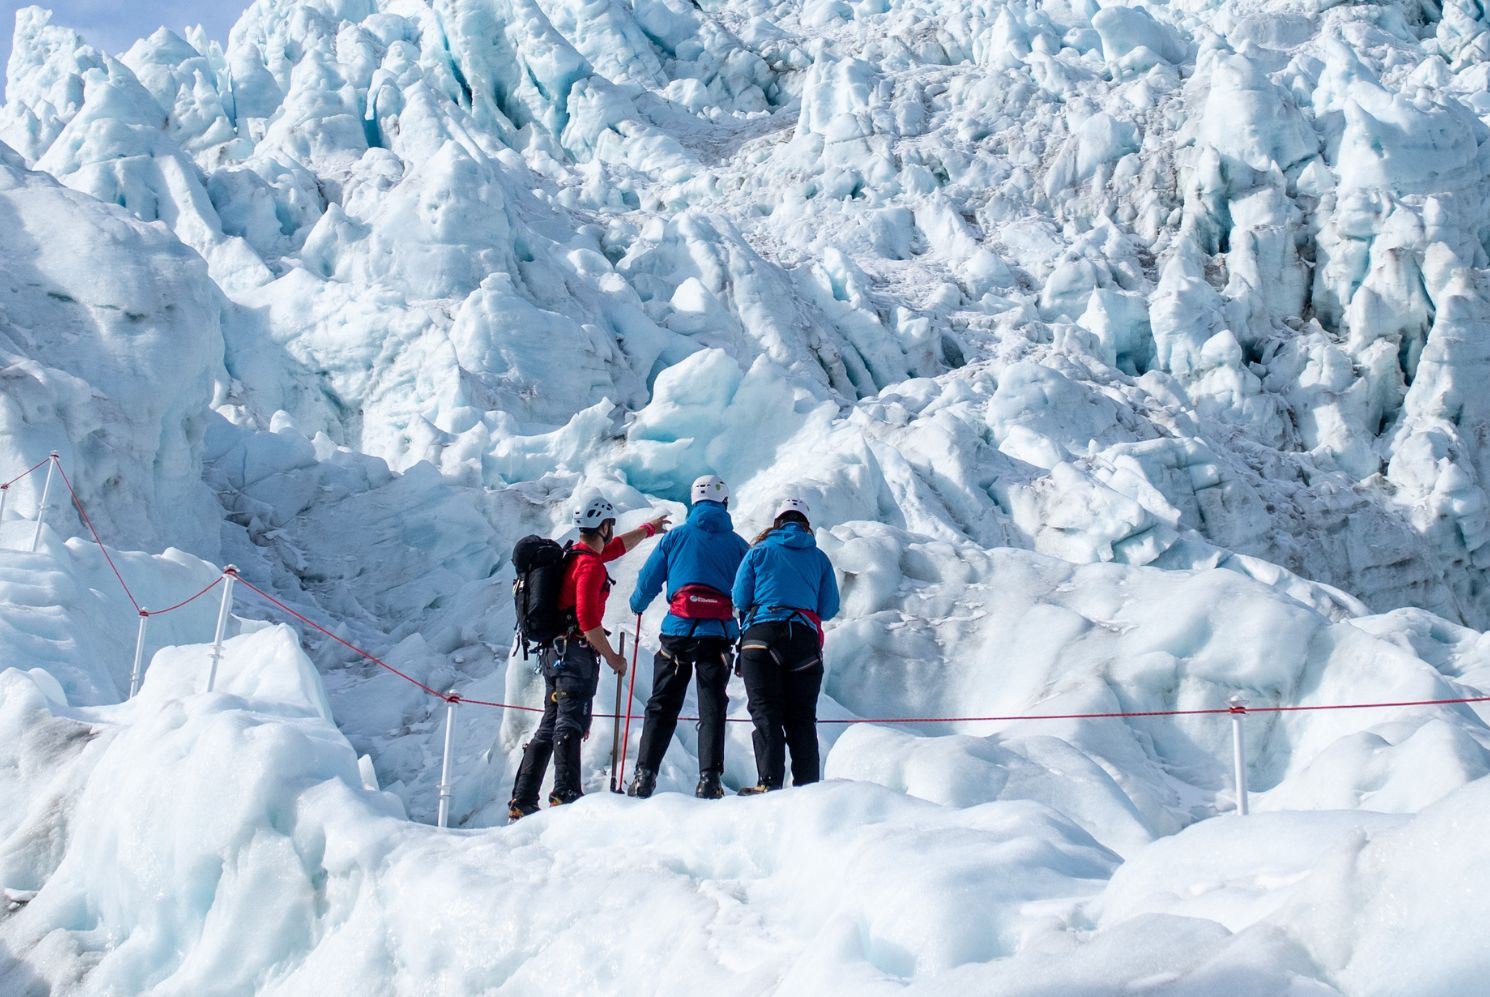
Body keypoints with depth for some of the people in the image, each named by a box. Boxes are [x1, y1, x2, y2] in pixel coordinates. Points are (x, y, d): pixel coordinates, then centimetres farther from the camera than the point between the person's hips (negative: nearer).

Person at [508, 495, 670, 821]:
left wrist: (647, 529, 52)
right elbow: (587, 619, -22)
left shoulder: (574, 554, 17)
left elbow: (616, 546, 37)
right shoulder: (591, 565, -13)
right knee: (570, 725, -16)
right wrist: (612, 657, -15)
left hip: (553, 653, 9)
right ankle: (566, 794, -26)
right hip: (577, 653, -9)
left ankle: (522, 802, 10)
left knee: (549, 728, 11)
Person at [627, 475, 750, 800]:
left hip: (678, 630, 0)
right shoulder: (737, 544, 10)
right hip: (719, 633, 0)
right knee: (712, 708, 2)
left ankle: (645, 775, -1)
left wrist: (637, 605, 31)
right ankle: (709, 778, -8)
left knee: (662, 706, 5)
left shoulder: (676, 536, 9)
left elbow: (648, 581, 11)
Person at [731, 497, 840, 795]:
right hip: (805, 639, 2)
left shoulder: (760, 551, 8)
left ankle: (770, 782, -14)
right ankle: (808, 785, -1)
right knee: (802, 717, 6)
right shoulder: (819, 558, 13)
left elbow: (739, 599, 6)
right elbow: (829, 609, 13)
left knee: (766, 713, -3)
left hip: (762, 635, -2)